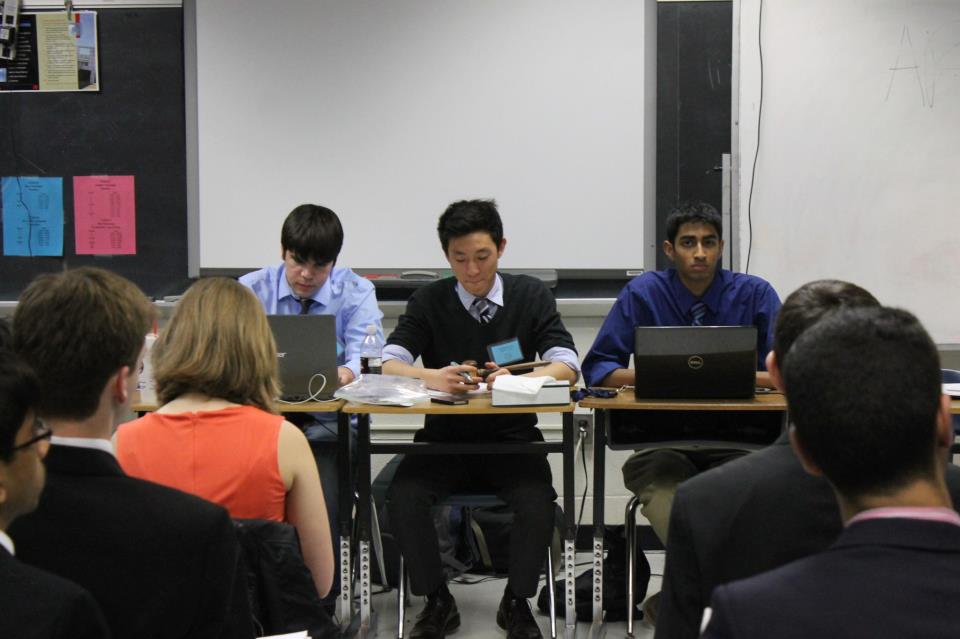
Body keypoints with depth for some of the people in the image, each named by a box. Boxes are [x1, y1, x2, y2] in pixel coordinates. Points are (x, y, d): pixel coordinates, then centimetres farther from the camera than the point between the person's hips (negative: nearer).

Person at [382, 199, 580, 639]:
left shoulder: (531, 296, 4)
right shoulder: (429, 301, 4)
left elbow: (567, 367, -7)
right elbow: (389, 364, -8)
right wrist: (432, 377, -31)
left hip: (513, 438, 0)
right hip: (444, 438, 1)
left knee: (537, 502, -30)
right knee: (403, 496, -28)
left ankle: (516, 603, -4)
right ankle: (437, 602, -6)